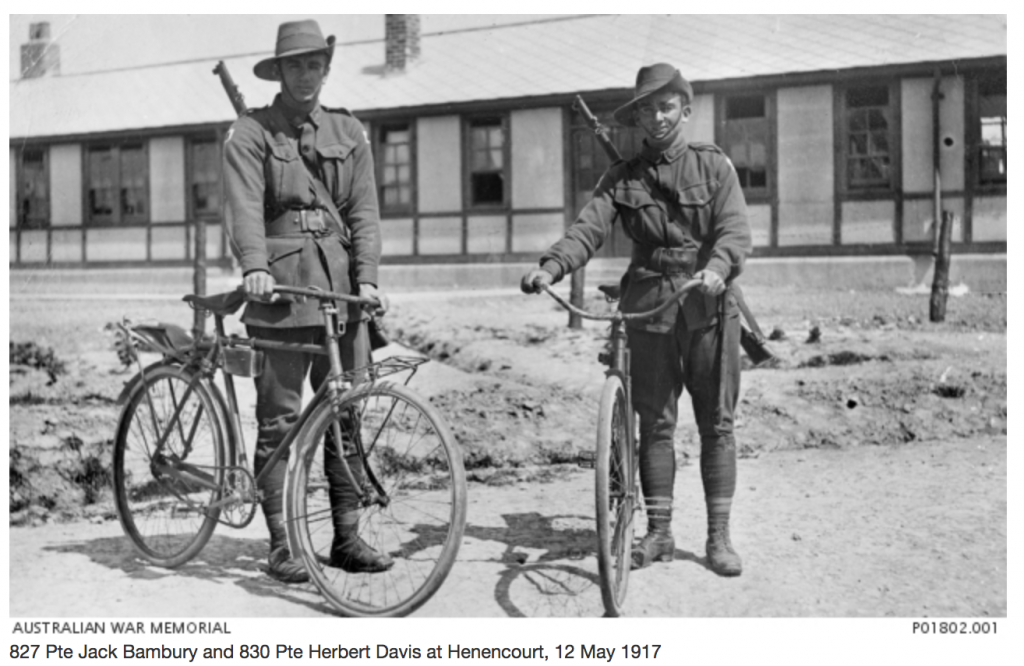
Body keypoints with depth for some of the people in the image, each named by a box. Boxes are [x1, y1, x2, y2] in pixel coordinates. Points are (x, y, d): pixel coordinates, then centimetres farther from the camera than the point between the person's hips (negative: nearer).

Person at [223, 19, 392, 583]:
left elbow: (364, 210, 7)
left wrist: (366, 278, -6)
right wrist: (254, 267, -27)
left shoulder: (348, 133, 15)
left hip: (342, 285, 4)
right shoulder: (251, 133, 4)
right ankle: (281, 546, 6)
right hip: (280, 286, -3)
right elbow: (246, 205, -10)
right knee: (279, 420, -1)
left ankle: (347, 538, 14)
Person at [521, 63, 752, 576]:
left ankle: (719, 535, 10)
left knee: (717, 423, 2)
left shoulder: (714, 165, 6)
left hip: (708, 306, -1)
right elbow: (587, 229, -4)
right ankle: (658, 532, 14)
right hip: (649, 307, 2)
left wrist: (717, 267, -28)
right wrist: (550, 267, -24)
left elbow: (735, 229, -7)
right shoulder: (622, 178, 10)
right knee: (654, 423, 5)